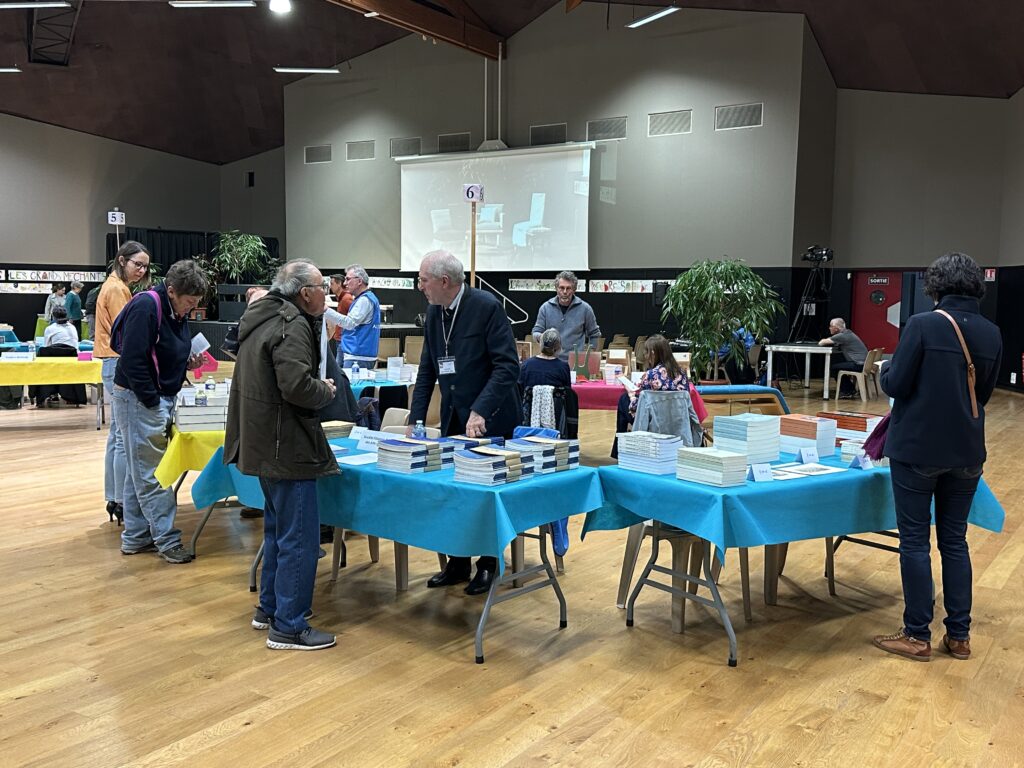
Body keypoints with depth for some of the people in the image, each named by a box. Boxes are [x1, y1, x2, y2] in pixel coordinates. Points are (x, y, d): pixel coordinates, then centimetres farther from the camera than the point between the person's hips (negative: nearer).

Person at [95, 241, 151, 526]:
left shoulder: (117, 287, 18)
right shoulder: (116, 289, -11)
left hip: (118, 365, 11)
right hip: (120, 365, -11)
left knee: (117, 435, 14)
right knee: (126, 438, -9)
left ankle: (113, 499, 21)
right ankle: (122, 503, -6)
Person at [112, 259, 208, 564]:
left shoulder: (177, 312, 9)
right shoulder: (146, 307, -19)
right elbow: (133, 360, -23)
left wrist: (188, 362, 2)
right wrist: (153, 403, -20)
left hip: (160, 398, 9)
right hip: (139, 400, -9)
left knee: (139, 471, 15)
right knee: (151, 475, -3)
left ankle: (135, 538, 23)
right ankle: (167, 540, 2)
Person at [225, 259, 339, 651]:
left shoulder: (260, 317, 14)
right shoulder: (292, 326, -18)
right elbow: (297, 385, -28)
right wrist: (327, 390, -9)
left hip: (262, 442, 11)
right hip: (286, 447, -11)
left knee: (277, 528, 22)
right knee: (299, 537, -4)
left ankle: (269, 607, 33)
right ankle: (288, 626, 2)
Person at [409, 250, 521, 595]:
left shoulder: (486, 307, -15)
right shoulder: (434, 312, 6)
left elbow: (508, 365, -19)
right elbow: (427, 370, 12)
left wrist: (480, 411, -26)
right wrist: (415, 420, 6)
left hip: (489, 419, -6)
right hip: (454, 418, 6)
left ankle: (488, 565, 21)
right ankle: (458, 562, 23)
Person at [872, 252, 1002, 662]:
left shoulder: (922, 325, -14)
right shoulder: (991, 333, 3)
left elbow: (896, 385, -14)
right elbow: (984, 394, 12)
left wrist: (886, 368, 7)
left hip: (917, 448, -5)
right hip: (966, 451, 5)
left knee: (915, 540, 4)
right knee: (955, 540, 14)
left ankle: (917, 636, 11)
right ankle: (959, 635, 21)